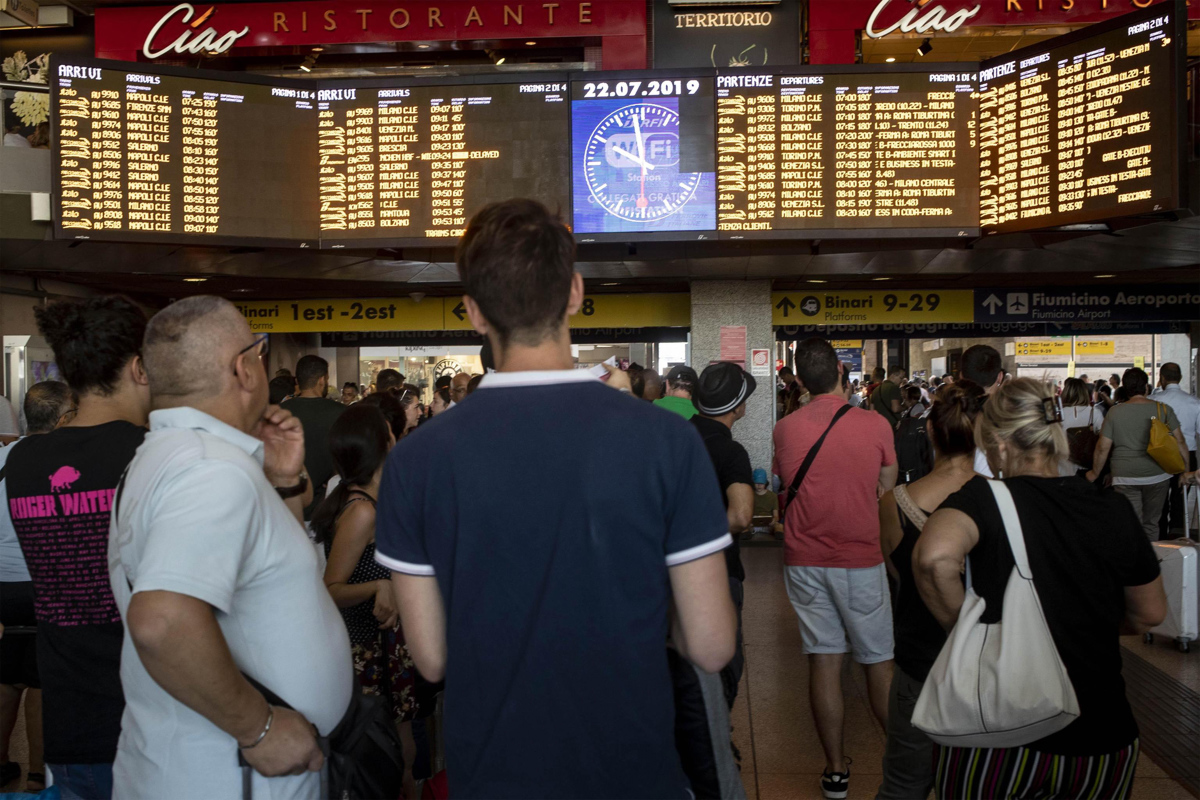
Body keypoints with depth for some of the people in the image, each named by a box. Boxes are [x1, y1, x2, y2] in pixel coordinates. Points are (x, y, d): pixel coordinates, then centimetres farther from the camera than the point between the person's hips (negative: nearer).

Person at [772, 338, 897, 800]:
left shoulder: (785, 429, -3)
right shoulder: (875, 425, -7)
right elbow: (886, 490, 5)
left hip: (805, 559, 2)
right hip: (861, 558, -1)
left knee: (824, 660, 7)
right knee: (879, 662, 9)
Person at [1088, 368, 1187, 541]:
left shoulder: (1115, 412, -4)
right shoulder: (1164, 409, -2)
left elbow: (1103, 448, -2)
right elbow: (1179, 442, -1)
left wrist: (1094, 473, 11)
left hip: (1125, 477, -2)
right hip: (1157, 475, 2)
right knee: (1151, 524, 16)